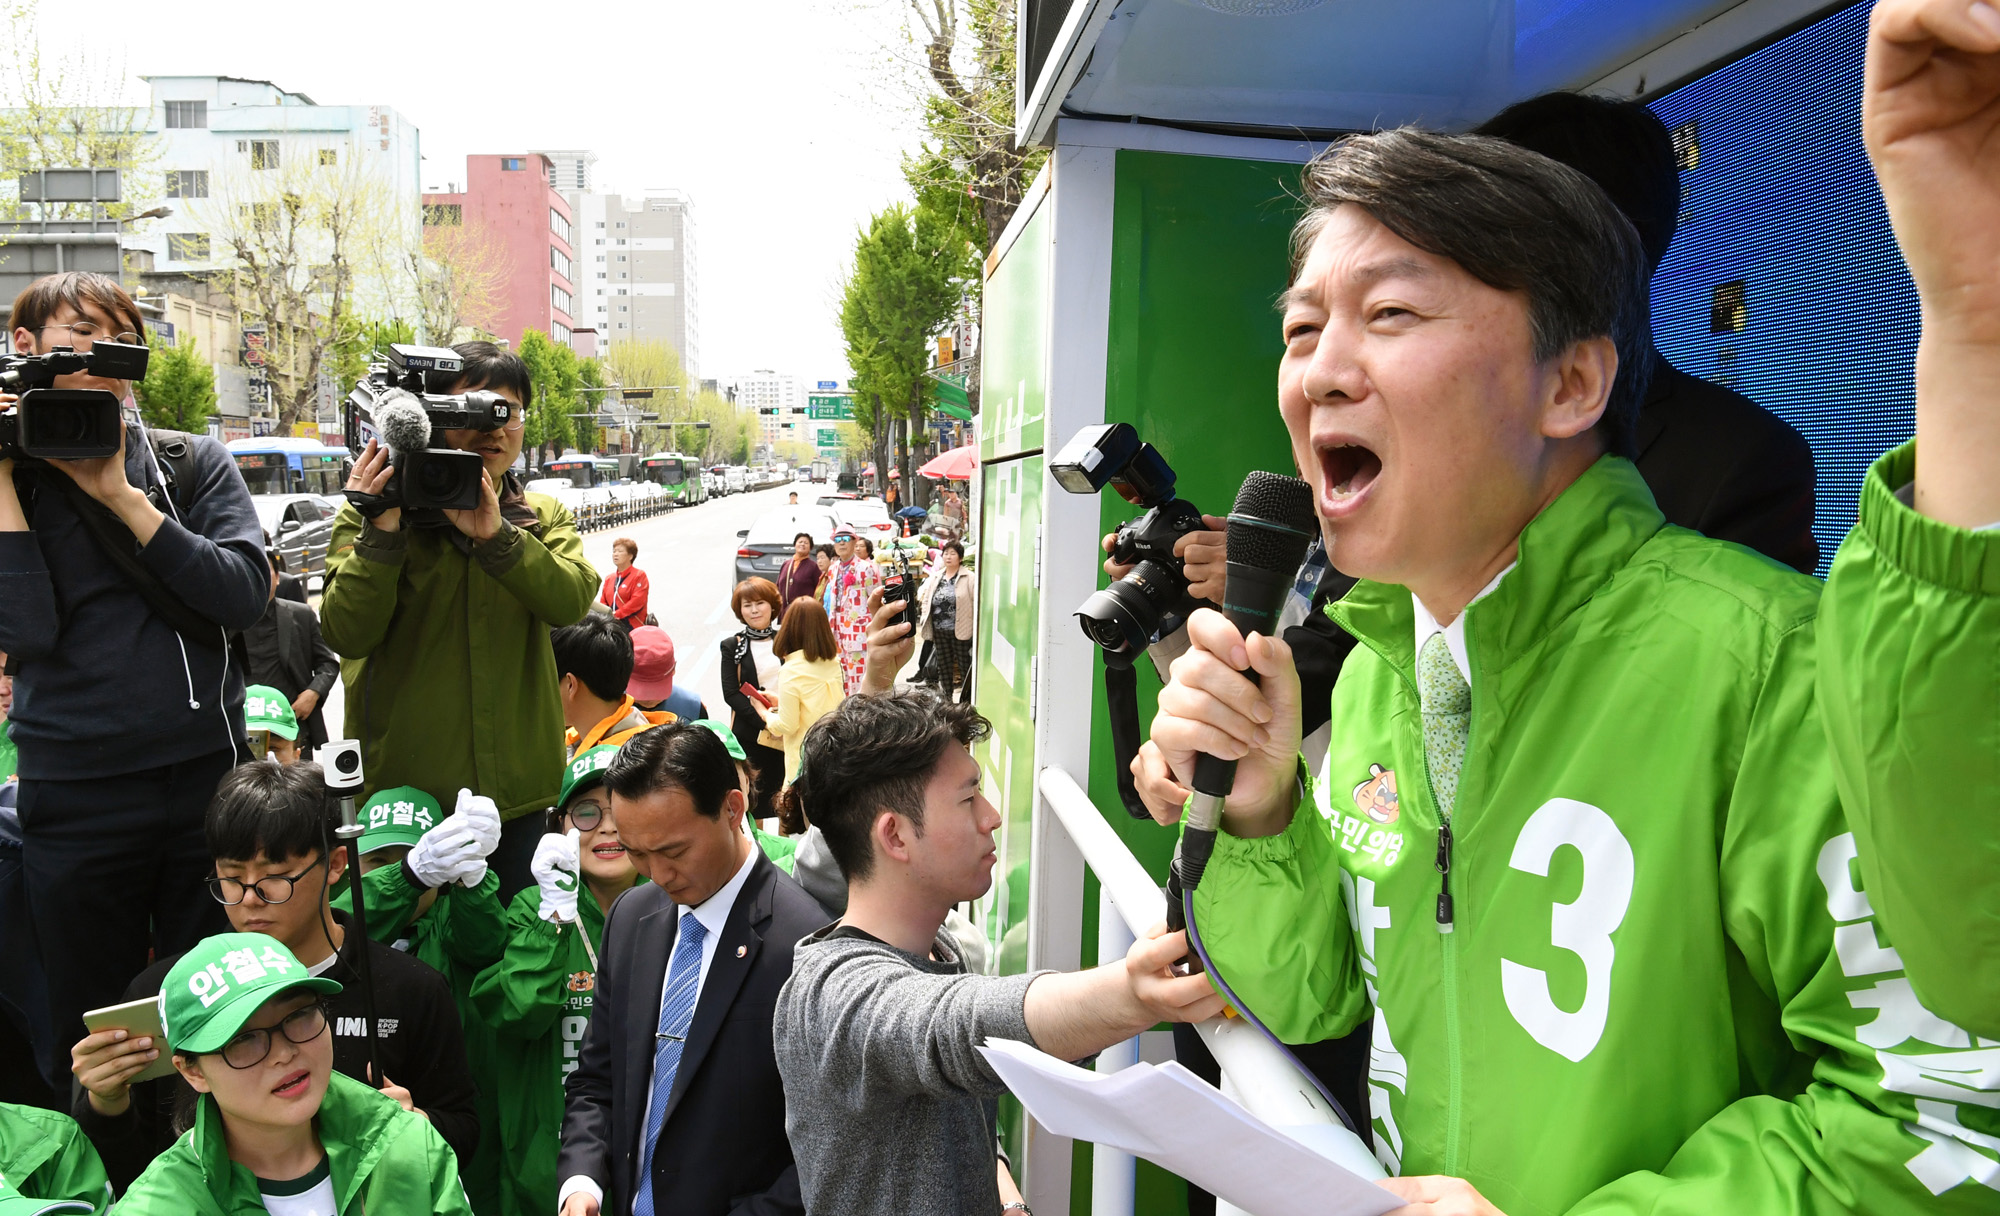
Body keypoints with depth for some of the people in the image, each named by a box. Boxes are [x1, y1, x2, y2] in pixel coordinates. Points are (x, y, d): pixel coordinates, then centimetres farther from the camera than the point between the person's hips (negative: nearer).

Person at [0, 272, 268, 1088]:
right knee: (94, 1033, 14)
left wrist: (121, 498, -13)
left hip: (207, 772, 1)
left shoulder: (194, 462, 4)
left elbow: (245, 594, -10)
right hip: (76, 796, -1)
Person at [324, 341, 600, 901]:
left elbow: (571, 601, -13)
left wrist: (495, 535, -25)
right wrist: (380, 532, -21)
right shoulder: (373, 514, 1)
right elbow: (348, 636, -11)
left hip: (516, 787, 2)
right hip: (402, 785, -2)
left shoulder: (544, 518, 8)